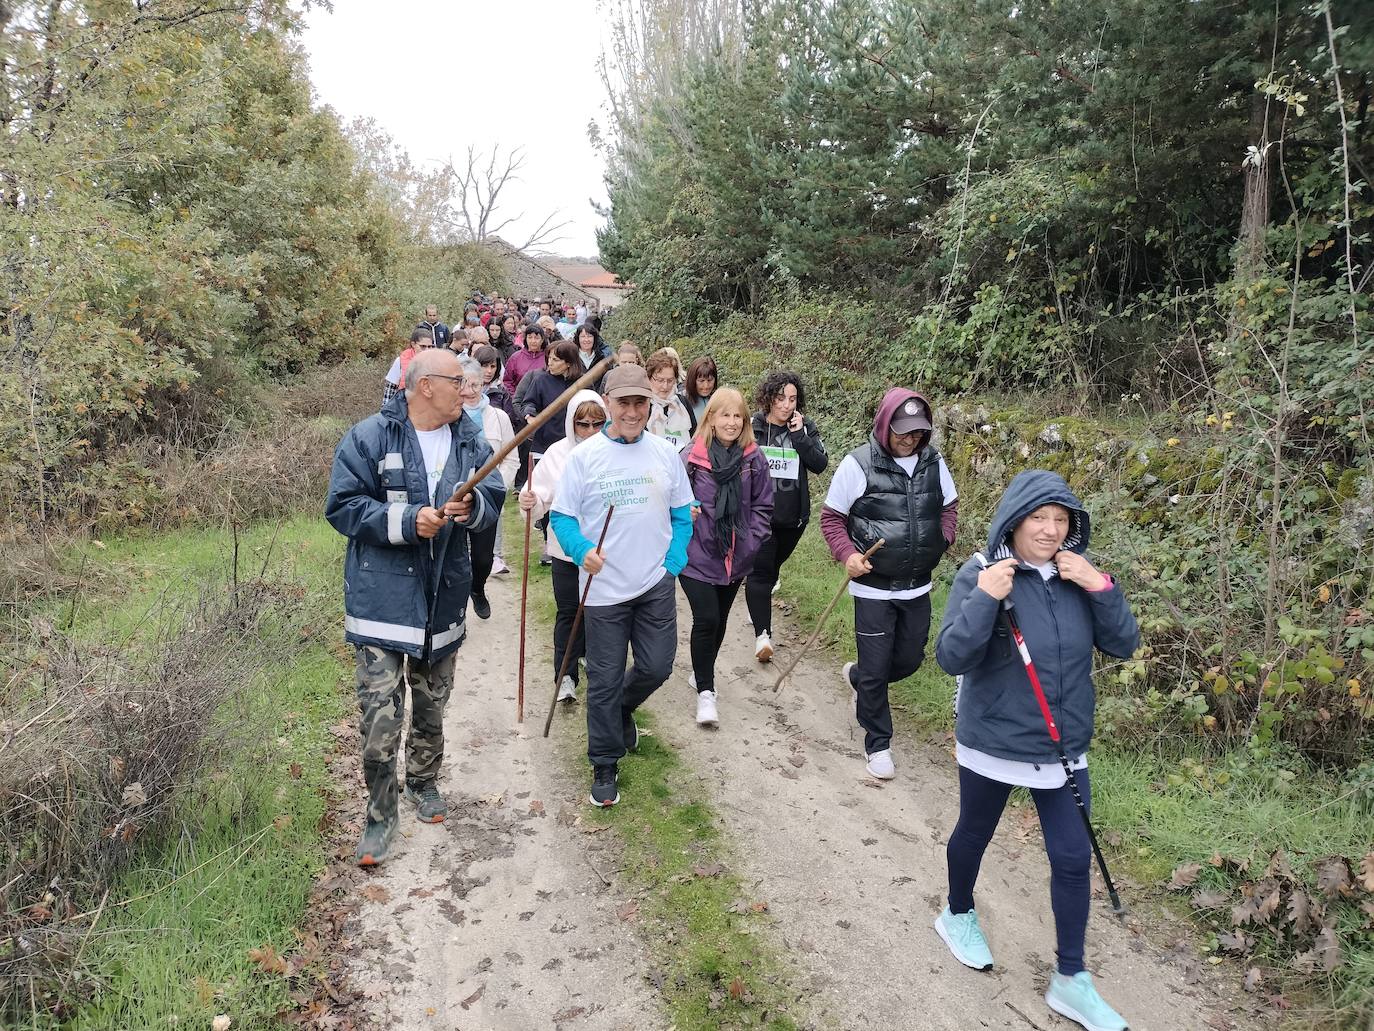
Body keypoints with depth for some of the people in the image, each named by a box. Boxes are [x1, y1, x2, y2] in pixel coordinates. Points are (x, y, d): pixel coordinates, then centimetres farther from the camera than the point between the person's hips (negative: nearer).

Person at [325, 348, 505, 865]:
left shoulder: (471, 441, 4)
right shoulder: (369, 438, -11)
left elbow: (494, 499, 7)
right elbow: (342, 506, -12)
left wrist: (471, 507, -17)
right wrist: (406, 523, -23)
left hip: (443, 598, 5)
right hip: (383, 598, -4)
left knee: (432, 706, 20)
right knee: (380, 715, -5)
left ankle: (423, 782, 43)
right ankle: (380, 814, 13)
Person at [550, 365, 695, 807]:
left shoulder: (665, 452, 2)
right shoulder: (584, 456, -7)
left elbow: (681, 514, 9)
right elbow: (563, 516, -4)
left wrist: (673, 564, -2)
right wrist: (582, 551, -23)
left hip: (656, 584, 3)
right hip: (603, 587, -2)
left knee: (656, 666, 8)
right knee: (604, 680, 6)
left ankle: (624, 709, 42)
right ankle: (604, 766, 23)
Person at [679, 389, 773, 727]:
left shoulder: (754, 459, -3)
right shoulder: (691, 457, -11)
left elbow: (763, 505, 5)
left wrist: (750, 541, -2)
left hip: (736, 558, 4)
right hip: (697, 556, -3)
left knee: (720, 621, 17)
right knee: (706, 620, -11)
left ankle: (702, 673, 41)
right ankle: (705, 692, 4)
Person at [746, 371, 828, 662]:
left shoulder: (805, 428, 1)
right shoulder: (752, 427, -5)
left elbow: (820, 465, -9)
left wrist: (799, 435, -18)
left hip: (793, 517, 3)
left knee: (772, 566, 20)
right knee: (760, 570, -9)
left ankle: (758, 605, 45)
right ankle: (763, 634, -12)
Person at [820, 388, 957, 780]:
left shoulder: (934, 462, -1)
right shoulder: (858, 464, -13)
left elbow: (949, 507, 16)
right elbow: (831, 517, -4)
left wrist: (942, 540, -2)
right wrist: (848, 554, -19)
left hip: (918, 588, 5)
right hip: (873, 589, -4)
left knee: (909, 660, 16)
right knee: (876, 669, 3)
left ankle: (857, 677, 46)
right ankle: (878, 745, 22)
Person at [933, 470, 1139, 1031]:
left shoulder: (1078, 575, -4)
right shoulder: (980, 574, -17)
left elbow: (1123, 646, -6)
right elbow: (951, 658, -22)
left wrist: (1102, 588, -20)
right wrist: (984, 599, -34)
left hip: (1064, 747, 4)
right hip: (992, 743, -3)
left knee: (1073, 859, 8)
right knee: (974, 834, 19)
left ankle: (1070, 981, 25)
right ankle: (958, 914, 48)